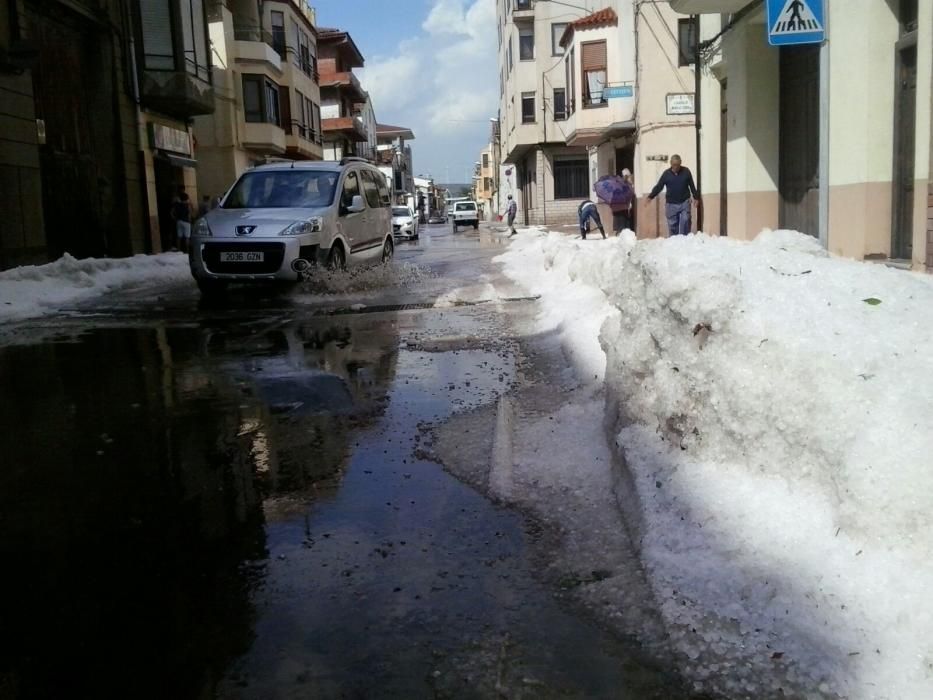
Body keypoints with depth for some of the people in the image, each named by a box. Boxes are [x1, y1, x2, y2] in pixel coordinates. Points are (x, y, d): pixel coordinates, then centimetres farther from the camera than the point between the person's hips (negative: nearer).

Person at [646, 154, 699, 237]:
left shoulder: (686, 171, 3)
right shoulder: (666, 174, 3)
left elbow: (692, 186, 11)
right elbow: (658, 187, 4)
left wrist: (696, 197, 12)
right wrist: (650, 197, -6)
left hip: (684, 203, 0)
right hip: (671, 204, 1)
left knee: (685, 222, -10)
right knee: (672, 226, 3)